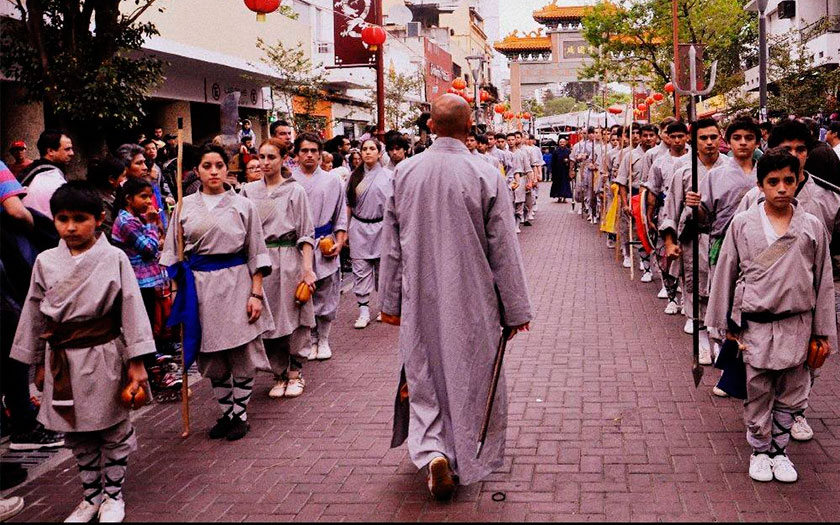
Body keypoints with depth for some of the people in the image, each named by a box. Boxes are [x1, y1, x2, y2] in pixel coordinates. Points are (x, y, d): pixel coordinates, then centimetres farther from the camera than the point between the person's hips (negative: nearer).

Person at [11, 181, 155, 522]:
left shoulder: (113, 258, -8)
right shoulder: (46, 262, 2)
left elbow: (131, 308, -7)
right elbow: (34, 313, 9)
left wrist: (136, 362, -9)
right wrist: (38, 364, 12)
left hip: (103, 356, -3)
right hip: (61, 359, 4)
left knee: (113, 429, 8)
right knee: (76, 433, 14)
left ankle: (113, 495, 25)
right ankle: (91, 495, 30)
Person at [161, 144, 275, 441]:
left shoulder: (242, 205, 2)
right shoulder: (185, 207, 7)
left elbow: (256, 254, 2)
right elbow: (173, 253, 11)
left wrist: (256, 293, -5)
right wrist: (178, 288, 3)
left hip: (236, 282, -2)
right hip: (199, 285, 2)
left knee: (241, 354, 0)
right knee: (212, 356, 8)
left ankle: (240, 415, 14)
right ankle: (227, 413, 22)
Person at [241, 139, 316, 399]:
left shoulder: (295, 191, 1)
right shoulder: (249, 190, 9)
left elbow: (306, 233, -2)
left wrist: (307, 268, -10)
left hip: (288, 258, -3)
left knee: (293, 316, 1)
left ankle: (295, 373, 15)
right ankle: (279, 375, 17)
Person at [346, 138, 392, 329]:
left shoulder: (388, 176, 0)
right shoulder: (354, 176, 6)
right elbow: (348, 205, 10)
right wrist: (345, 230, 7)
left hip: (381, 227, -2)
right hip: (359, 228, 2)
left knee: (383, 269, 7)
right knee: (361, 270, 0)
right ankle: (364, 311, 3)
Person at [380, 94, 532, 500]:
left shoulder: (404, 173, -4)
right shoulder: (486, 176, -13)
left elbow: (391, 245, 3)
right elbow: (504, 249, -8)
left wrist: (390, 300, 13)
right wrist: (516, 309, 1)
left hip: (420, 300, 2)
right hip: (472, 301, -2)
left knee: (425, 376, 15)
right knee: (470, 377, 13)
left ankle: (432, 451, -2)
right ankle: (471, 460, 26)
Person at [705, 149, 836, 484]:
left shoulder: (812, 227, 0)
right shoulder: (743, 224, -3)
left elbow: (823, 280, 5)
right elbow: (725, 273, 3)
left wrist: (822, 331, 6)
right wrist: (726, 323, 5)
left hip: (796, 324, 1)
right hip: (756, 323, -1)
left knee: (791, 393, 10)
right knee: (758, 392, 7)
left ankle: (779, 450, 27)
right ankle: (759, 451, 25)